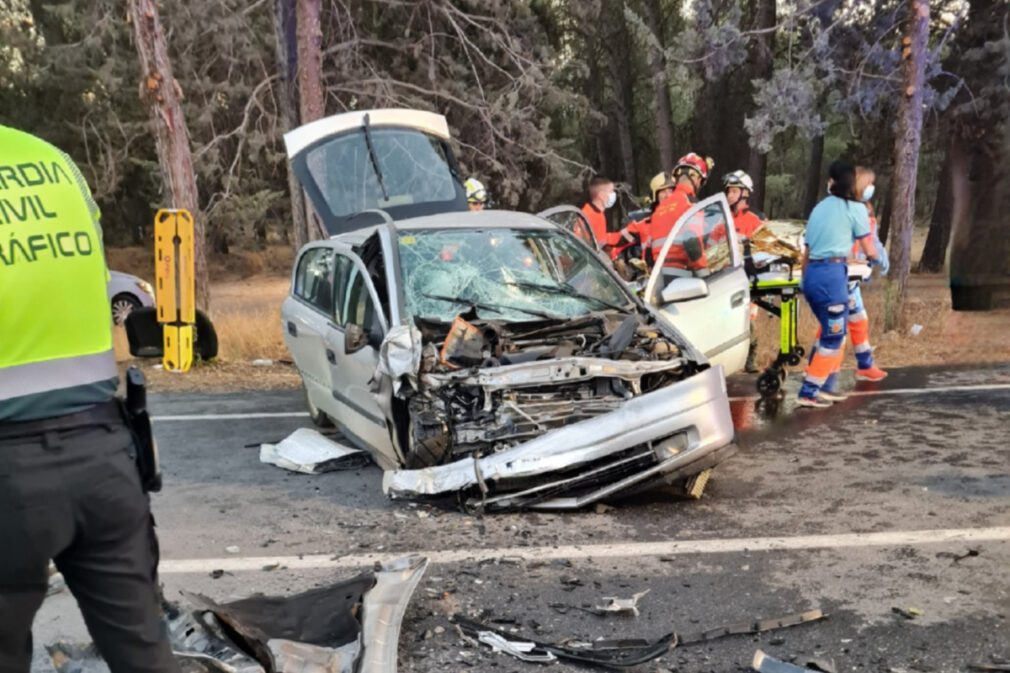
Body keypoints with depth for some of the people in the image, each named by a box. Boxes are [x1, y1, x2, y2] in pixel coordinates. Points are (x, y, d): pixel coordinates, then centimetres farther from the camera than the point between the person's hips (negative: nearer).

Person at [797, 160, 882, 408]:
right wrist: (875, 260, 29)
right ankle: (809, 392, 1)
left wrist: (806, 280, 26)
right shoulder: (855, 208, 0)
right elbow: (869, 250, 6)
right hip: (832, 274, -7)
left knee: (835, 332, 19)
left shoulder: (820, 208, 19)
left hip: (812, 273, 7)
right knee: (833, 336, 2)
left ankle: (822, 385, 21)